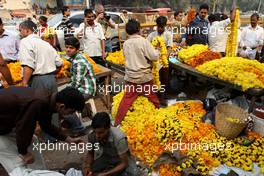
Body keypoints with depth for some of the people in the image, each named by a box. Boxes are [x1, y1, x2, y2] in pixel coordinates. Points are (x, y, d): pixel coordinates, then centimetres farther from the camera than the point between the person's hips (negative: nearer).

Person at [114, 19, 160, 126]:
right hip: (144, 76, -3)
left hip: (130, 76, 4)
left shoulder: (126, 44, 2)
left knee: (127, 99, 9)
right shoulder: (143, 41, -12)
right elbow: (154, 57, -13)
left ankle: (117, 122, 13)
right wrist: (157, 51, 7)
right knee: (152, 97, 16)